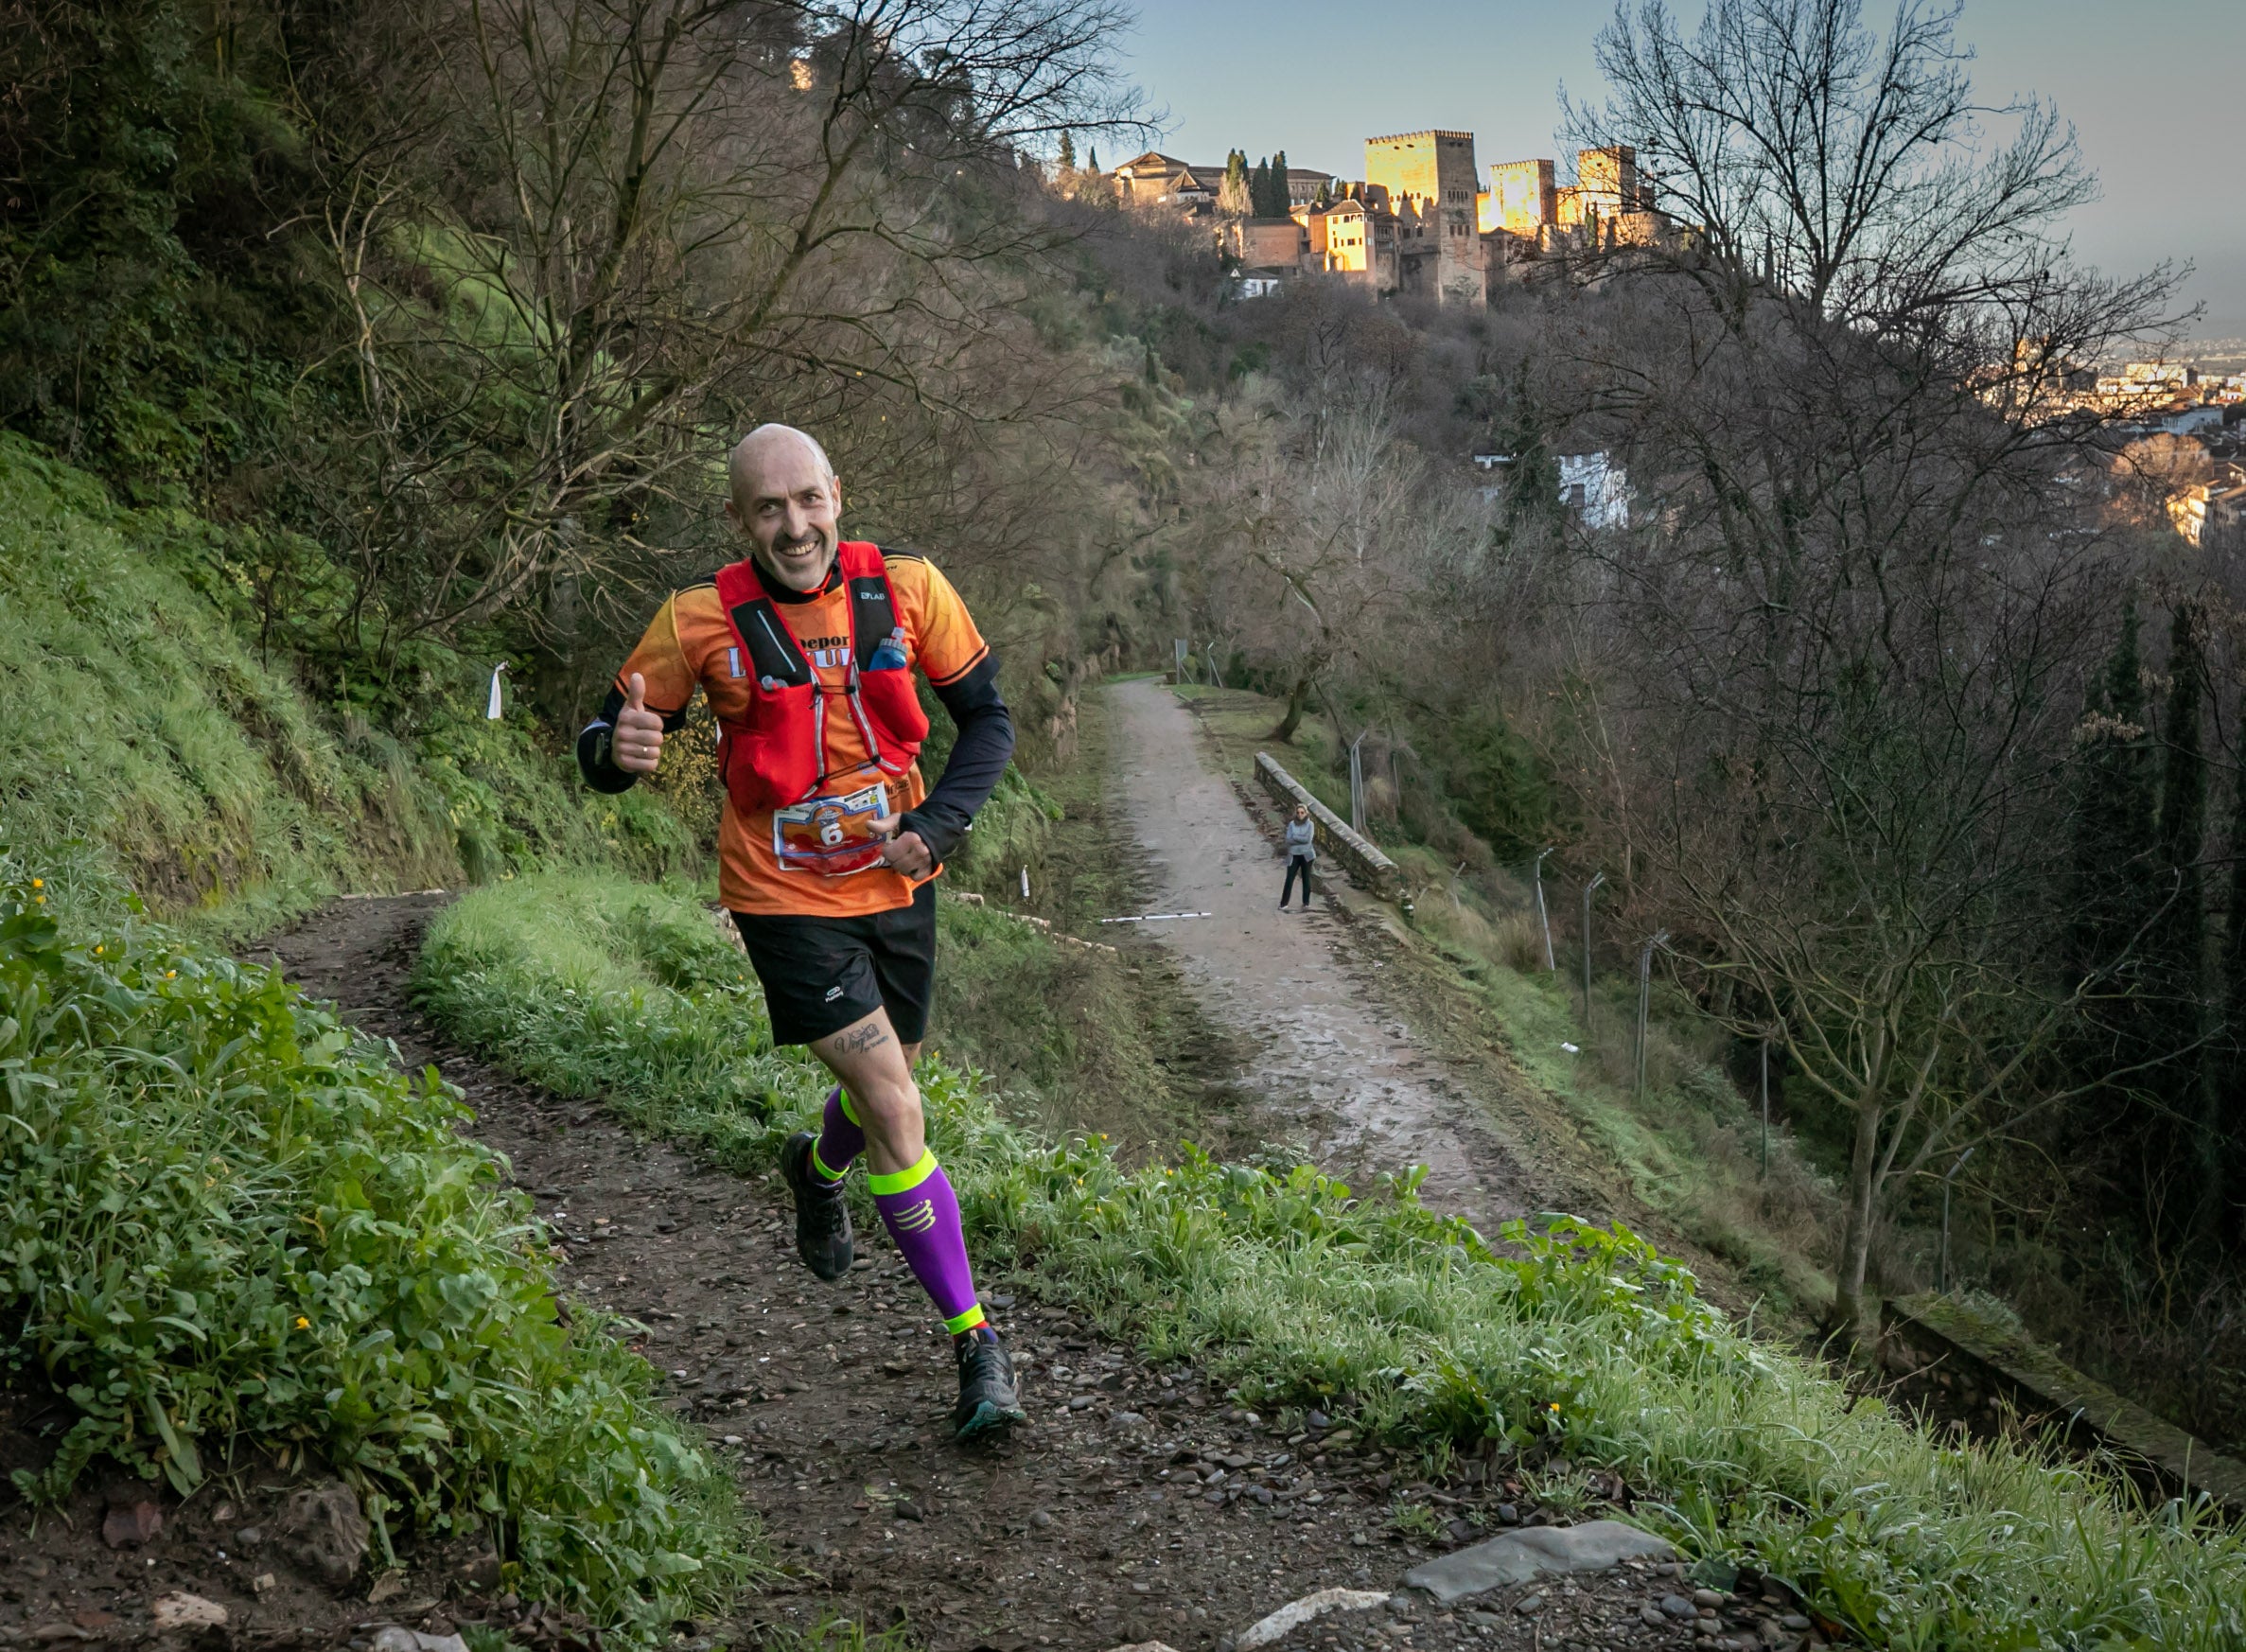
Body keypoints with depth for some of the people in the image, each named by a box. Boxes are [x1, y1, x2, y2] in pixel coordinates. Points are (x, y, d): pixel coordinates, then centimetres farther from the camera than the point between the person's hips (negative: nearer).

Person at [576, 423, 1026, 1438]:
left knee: (885, 1086, 22)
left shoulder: (907, 589, -10)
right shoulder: (701, 620, -16)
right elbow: (608, 739, -7)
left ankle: (818, 1167, 59)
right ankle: (976, 1343, 1)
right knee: (897, 1118, -12)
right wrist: (615, 749, -32)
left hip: (896, 884, 4)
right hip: (787, 898, -4)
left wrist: (938, 825, -14)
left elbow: (986, 718, 0)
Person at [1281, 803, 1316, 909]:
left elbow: (1308, 839, -12)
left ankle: (1306, 903, 12)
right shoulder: (1291, 824, 3)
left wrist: (1295, 837, -9)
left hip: (1306, 855, -1)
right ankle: (1283, 903, 1)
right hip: (1294, 855, 1)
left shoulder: (1310, 824, -1)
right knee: (1289, 879, -3)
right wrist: (1302, 839, -15)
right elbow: (1288, 840, -6)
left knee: (1306, 878, 4)